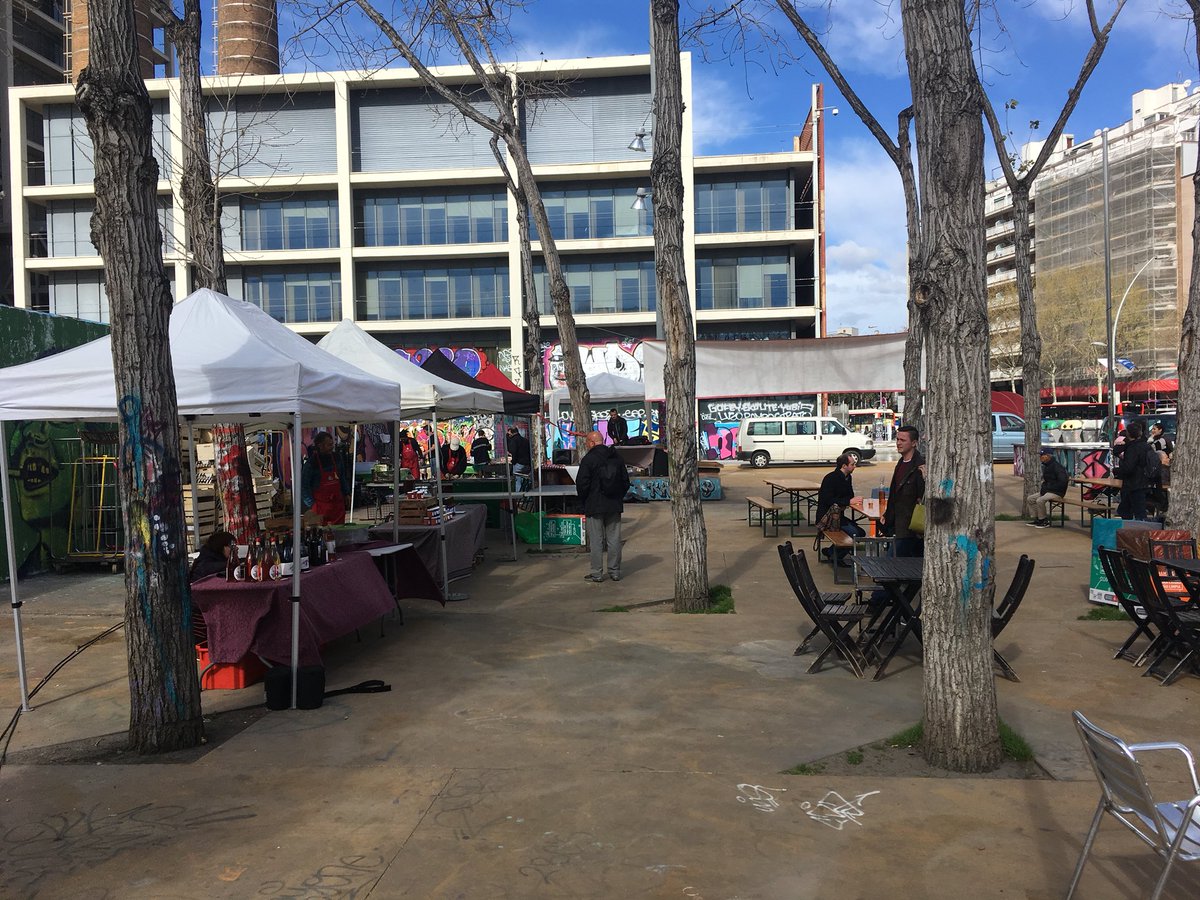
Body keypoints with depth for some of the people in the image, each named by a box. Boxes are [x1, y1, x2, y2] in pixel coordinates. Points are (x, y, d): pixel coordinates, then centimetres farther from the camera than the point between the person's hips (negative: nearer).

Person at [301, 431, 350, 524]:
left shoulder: (337, 458, 7)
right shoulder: (311, 462, -9)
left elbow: (343, 477, 20)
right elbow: (304, 485, -6)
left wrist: (347, 493, 13)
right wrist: (311, 504, -10)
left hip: (338, 502, 5)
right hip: (320, 505, -5)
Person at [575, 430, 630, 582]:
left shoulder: (588, 459, -11)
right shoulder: (616, 458, 7)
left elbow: (581, 484, -12)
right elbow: (626, 481, 13)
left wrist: (583, 502, 3)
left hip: (595, 506, -5)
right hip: (615, 506, 5)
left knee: (596, 540, 0)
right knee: (614, 539, 9)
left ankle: (597, 573, 4)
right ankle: (615, 571, 14)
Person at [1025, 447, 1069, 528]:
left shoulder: (1057, 466, -17)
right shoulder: (1046, 466, 13)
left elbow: (1063, 482, -25)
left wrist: (1048, 488, -20)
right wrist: (1043, 488, 5)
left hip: (1057, 493, -10)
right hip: (1047, 491, 10)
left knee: (1040, 500, -31)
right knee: (1030, 499, 5)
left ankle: (1044, 521, -14)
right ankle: (1039, 518, 8)